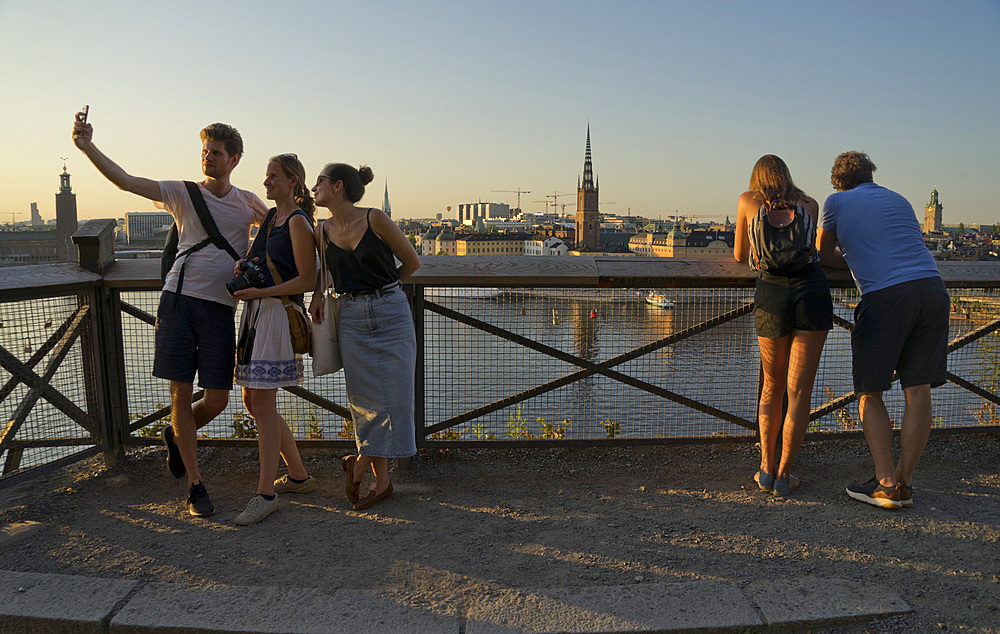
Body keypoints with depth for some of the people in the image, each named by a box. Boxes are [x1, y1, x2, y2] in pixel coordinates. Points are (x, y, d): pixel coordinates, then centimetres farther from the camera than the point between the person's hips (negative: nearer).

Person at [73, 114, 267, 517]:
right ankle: (195, 484, 14)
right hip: (179, 300, -1)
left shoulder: (248, 203, 13)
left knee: (217, 400, 0)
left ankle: (176, 435, 35)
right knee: (181, 395, 0)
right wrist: (88, 147, -15)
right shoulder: (183, 193, 7)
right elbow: (126, 182, -4)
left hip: (220, 307, 1)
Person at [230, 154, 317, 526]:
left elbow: (307, 280, -13)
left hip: (279, 314, -9)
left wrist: (260, 292, -18)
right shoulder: (270, 217, 18)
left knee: (263, 404, -8)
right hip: (255, 314, 9)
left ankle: (266, 493, 1)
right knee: (252, 402, 11)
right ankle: (298, 475, 23)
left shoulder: (298, 221, -8)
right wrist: (241, 266, 6)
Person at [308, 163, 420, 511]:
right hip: (351, 320, 4)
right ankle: (381, 481, 15)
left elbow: (412, 262, 0)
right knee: (366, 400, 4)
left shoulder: (375, 219, -9)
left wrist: (379, 287, 9)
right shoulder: (322, 232, 5)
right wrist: (317, 294, 5)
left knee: (392, 398, -3)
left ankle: (359, 463, 16)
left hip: (391, 314, -3)